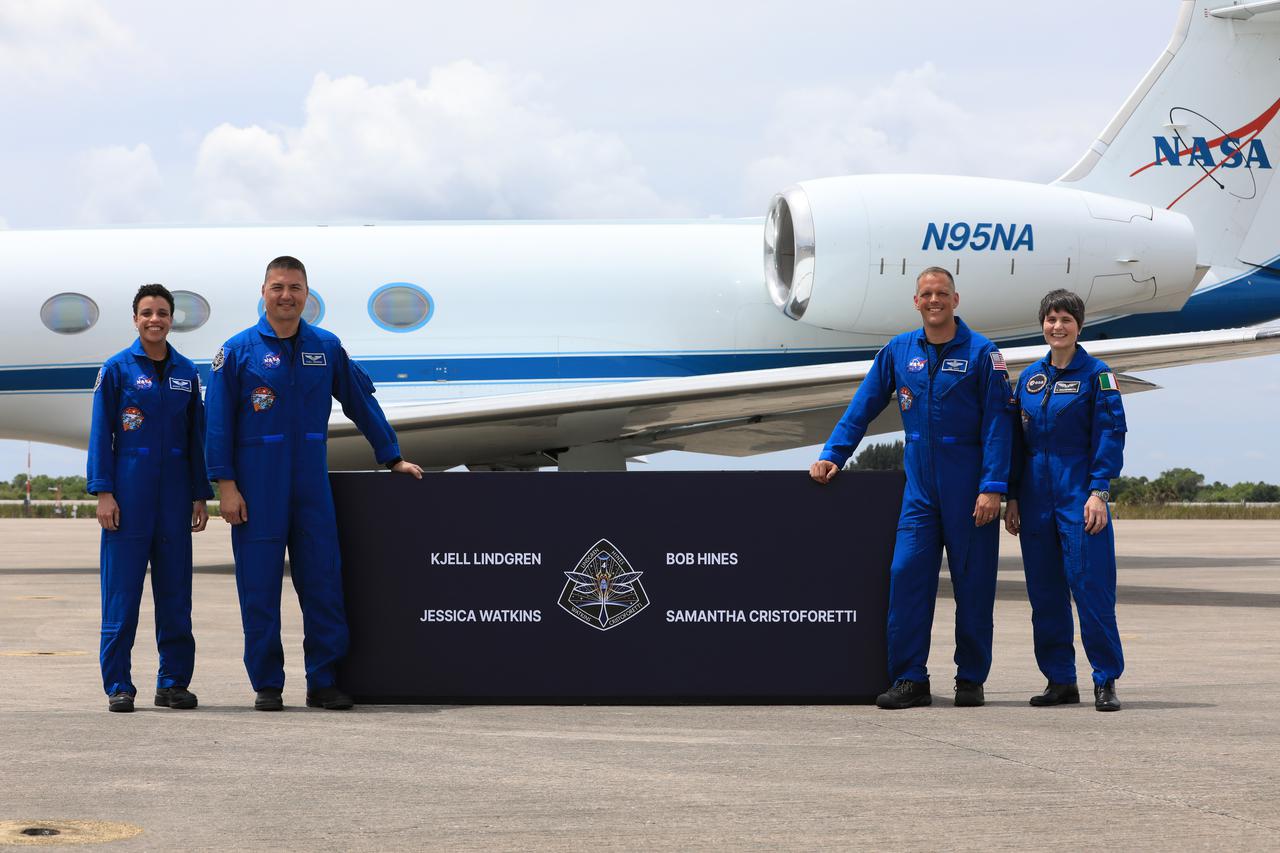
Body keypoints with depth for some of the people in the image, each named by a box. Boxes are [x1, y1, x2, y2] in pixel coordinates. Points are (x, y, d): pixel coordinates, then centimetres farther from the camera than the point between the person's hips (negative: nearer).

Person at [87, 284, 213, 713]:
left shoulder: (187, 372, 10)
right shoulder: (117, 369, 0)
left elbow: (196, 438, 13)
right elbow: (100, 434, -1)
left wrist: (200, 495, 8)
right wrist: (103, 492, -9)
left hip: (174, 495, 3)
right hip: (128, 495, -3)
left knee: (175, 595, 6)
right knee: (122, 593, -2)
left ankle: (174, 682, 13)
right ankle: (118, 686, 3)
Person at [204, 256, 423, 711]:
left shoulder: (327, 348, 8)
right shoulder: (239, 350, -1)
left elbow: (362, 403, 15)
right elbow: (219, 422, -2)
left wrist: (393, 457, 13)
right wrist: (226, 485, -8)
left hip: (312, 485, 3)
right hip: (258, 485, -3)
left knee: (323, 581, 2)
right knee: (260, 586, 1)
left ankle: (324, 681, 10)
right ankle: (266, 685, 10)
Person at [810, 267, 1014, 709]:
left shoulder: (981, 353, -3)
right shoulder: (898, 351, 8)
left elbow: (998, 423, -7)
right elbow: (863, 407, 13)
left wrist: (993, 487, -13)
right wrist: (832, 455, 4)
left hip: (969, 486, -3)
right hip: (920, 486, 3)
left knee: (973, 582, 3)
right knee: (907, 575, -6)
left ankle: (971, 679, 13)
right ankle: (910, 679, -1)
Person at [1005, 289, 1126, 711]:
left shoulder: (1096, 373, -1)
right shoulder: (1030, 377, 13)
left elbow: (1110, 434, -6)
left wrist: (1099, 491, -15)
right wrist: (1011, 497, 10)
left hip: (1080, 493, -5)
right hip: (1037, 495, 5)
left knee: (1091, 585, -8)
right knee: (1044, 591, 6)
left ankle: (1106, 681, -1)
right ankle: (1059, 680, 14)